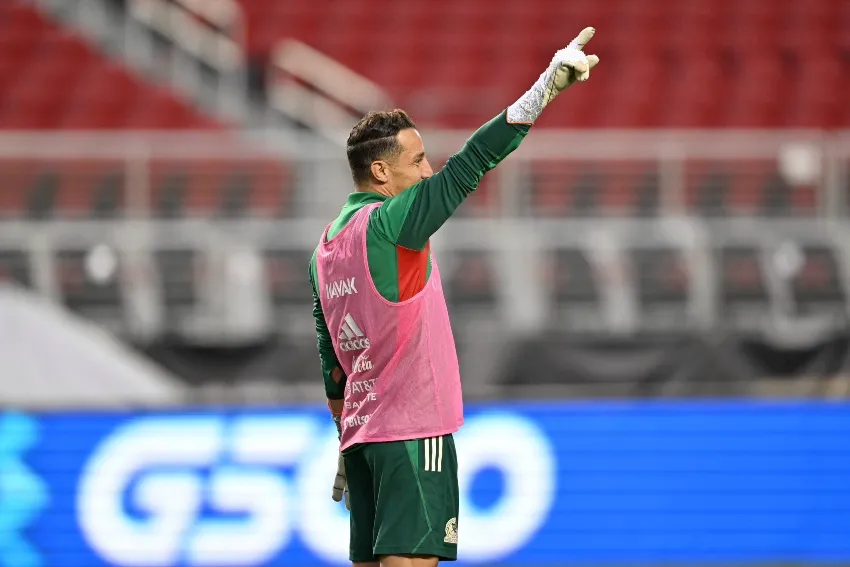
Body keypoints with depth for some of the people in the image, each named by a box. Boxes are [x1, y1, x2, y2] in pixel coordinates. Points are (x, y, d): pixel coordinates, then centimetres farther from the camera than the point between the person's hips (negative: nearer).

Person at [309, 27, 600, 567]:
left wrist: (347, 445, 25)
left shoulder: (326, 246, 14)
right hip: (414, 428, -9)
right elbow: (469, 165, -19)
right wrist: (546, 86, -21)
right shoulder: (390, 222, -11)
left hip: (362, 430, 9)